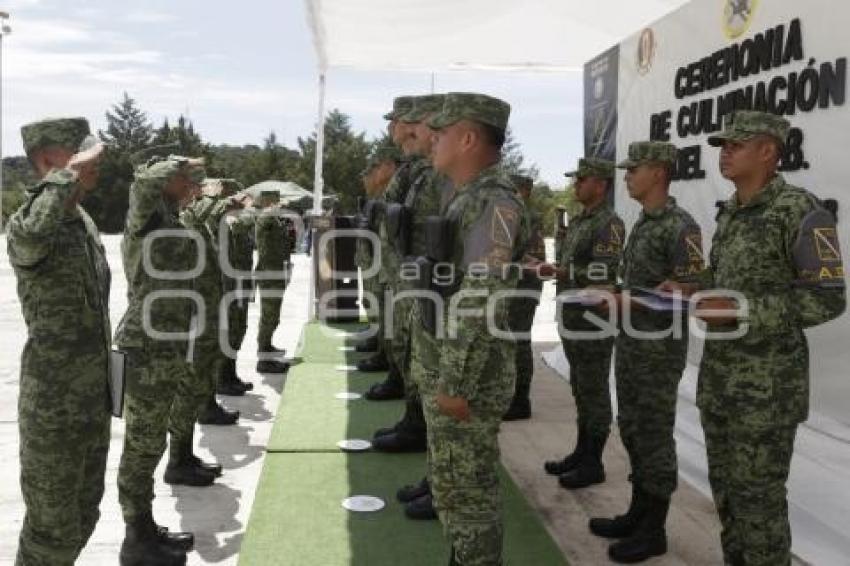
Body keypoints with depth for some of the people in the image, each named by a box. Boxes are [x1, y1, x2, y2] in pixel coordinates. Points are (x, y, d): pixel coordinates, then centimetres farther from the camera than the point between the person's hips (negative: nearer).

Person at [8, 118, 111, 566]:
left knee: (83, 516, 20)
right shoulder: (27, 224, -18)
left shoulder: (85, 222, 8)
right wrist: (68, 174, -33)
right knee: (52, 528, 6)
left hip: (95, 401, 8)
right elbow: (31, 236, -47)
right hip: (54, 409, -8)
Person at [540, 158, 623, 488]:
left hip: (594, 318, -9)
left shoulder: (609, 223, -14)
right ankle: (581, 452, 26)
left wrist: (560, 271, -21)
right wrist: (555, 268, 5)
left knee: (594, 390, -1)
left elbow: (602, 272, -24)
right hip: (572, 315, 9)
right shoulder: (578, 221, 14)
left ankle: (593, 464, 8)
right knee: (580, 388, 16)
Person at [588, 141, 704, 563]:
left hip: (660, 347, -9)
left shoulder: (681, 226, -15)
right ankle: (638, 513, 27)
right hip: (630, 342, 9)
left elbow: (687, 287, -23)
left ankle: (653, 531, 10)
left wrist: (622, 301, -22)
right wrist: (611, 295, 7)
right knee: (631, 429, 14)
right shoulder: (642, 223, 13)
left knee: (654, 435, -1)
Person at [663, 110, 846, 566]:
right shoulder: (731, 212, 11)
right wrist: (689, 293, 3)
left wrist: (741, 311, -24)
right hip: (719, 375, 8)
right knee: (724, 481, 16)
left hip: (768, 381, -8)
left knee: (757, 491, 0)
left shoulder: (802, 212, -15)